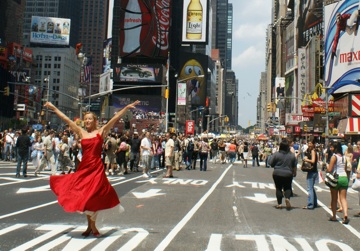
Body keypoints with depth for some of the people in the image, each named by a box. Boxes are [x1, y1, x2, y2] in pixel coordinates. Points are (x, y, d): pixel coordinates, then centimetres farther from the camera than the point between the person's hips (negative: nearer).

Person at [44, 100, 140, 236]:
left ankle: (92, 226, 17)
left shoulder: (101, 132, -1)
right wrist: (53, 108, 12)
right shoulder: (81, 132, 7)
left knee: (93, 197, 2)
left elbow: (114, 119, -8)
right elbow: (66, 119, 9)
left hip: (96, 167, -4)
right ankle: (90, 226, 25)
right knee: (84, 196, 10)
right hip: (83, 167, 4)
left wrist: (127, 108, -13)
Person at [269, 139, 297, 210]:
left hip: (277, 174, -1)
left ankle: (279, 203, 8)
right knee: (287, 188, 14)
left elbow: (271, 163, -5)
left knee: (278, 188, 9)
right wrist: (294, 173, 20)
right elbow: (294, 166, 7)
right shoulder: (292, 155, -1)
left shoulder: (276, 154, -10)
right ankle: (287, 198, -12)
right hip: (288, 174, 2)